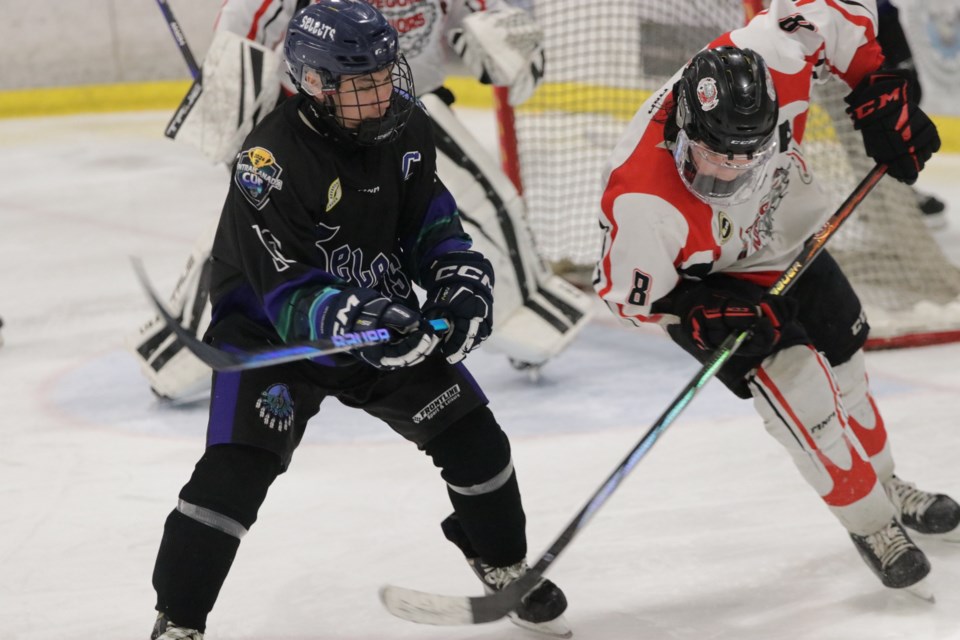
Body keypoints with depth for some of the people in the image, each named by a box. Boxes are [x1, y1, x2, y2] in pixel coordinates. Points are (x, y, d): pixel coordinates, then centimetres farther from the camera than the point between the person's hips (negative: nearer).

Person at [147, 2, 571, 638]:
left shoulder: (404, 129, -9)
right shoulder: (272, 161, -28)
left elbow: (429, 221, 4)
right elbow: (286, 292, -30)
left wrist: (461, 278, -14)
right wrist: (355, 321, -47)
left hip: (380, 315, 6)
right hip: (270, 331, -5)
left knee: (474, 438, 2)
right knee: (235, 470, -20)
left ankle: (504, 563, 29)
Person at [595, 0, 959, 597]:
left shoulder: (772, 58, -36)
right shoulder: (641, 200, -42)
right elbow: (626, 292, -24)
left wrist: (880, 90, -17)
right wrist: (710, 315, -32)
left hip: (787, 238, 5)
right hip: (700, 282, -5)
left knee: (844, 367, 20)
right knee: (803, 396, -16)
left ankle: (887, 485, 46)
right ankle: (873, 525, 7)